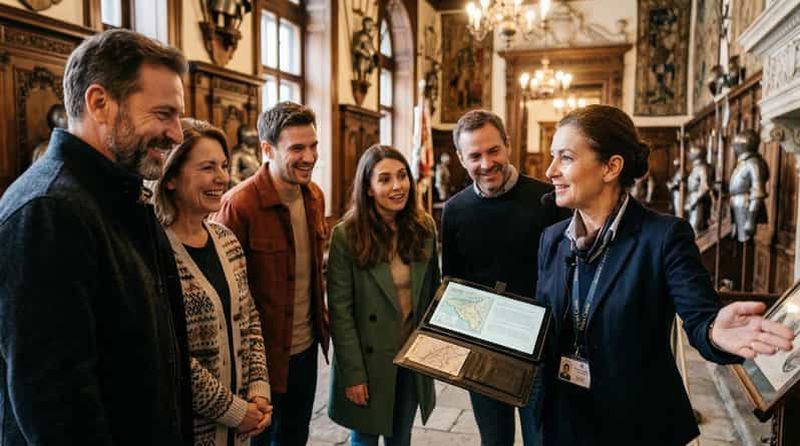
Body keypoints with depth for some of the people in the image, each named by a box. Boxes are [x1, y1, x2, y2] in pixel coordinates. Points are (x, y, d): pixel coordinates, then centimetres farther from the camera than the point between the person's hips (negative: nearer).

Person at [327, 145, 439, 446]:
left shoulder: (424, 228, -2)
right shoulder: (346, 235, -14)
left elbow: (433, 292, 7)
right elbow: (340, 311, -14)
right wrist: (353, 373, -15)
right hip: (369, 359, -3)